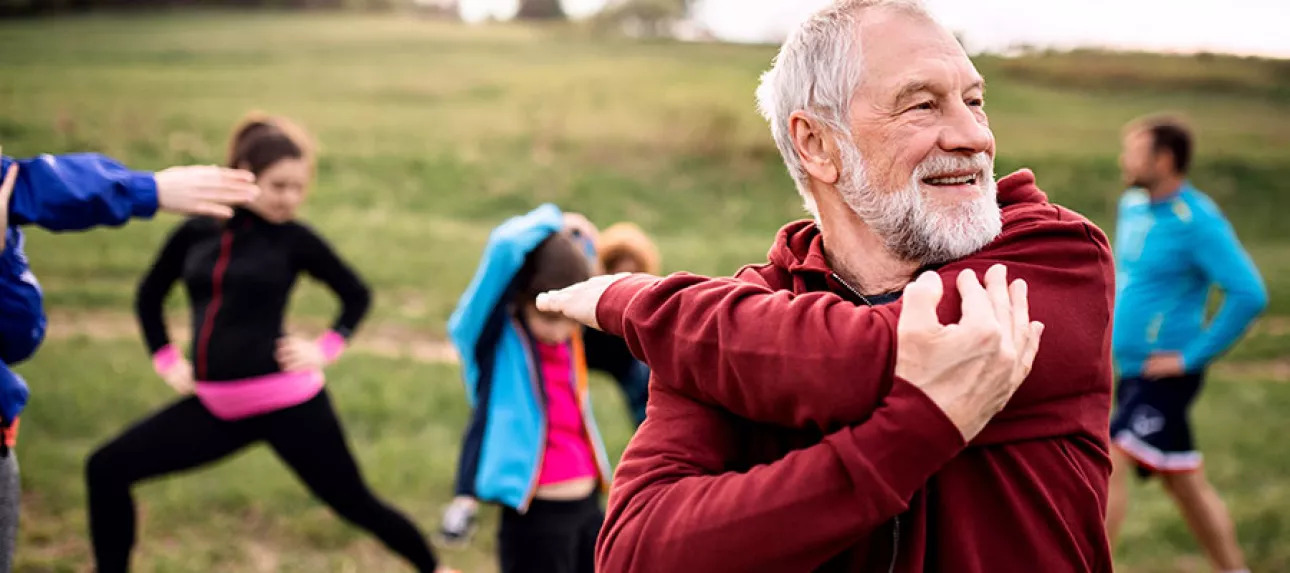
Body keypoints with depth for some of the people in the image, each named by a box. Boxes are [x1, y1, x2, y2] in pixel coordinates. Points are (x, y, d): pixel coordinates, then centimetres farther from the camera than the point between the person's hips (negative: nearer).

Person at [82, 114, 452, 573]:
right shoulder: (195, 232, 4)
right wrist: (166, 360, 10)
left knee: (354, 503, 4)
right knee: (107, 469, 2)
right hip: (214, 406, 4)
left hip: (286, 401, -4)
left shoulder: (295, 239, -4)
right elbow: (149, 296, 20)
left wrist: (325, 349, -2)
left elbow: (356, 295, 9)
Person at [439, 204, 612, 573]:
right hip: (535, 518, -6)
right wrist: (552, 222, -9)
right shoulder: (494, 337, -11)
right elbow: (506, 245, -25)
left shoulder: (569, 338, 5)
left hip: (589, 508, 6)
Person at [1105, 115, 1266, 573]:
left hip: (1166, 375, -8)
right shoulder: (1132, 205, 8)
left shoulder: (1198, 222, -16)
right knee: (1186, 483, 17)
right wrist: (1116, 327, 15)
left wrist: (1194, 355, -19)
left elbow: (1249, 294, -22)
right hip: (1132, 370, 8)